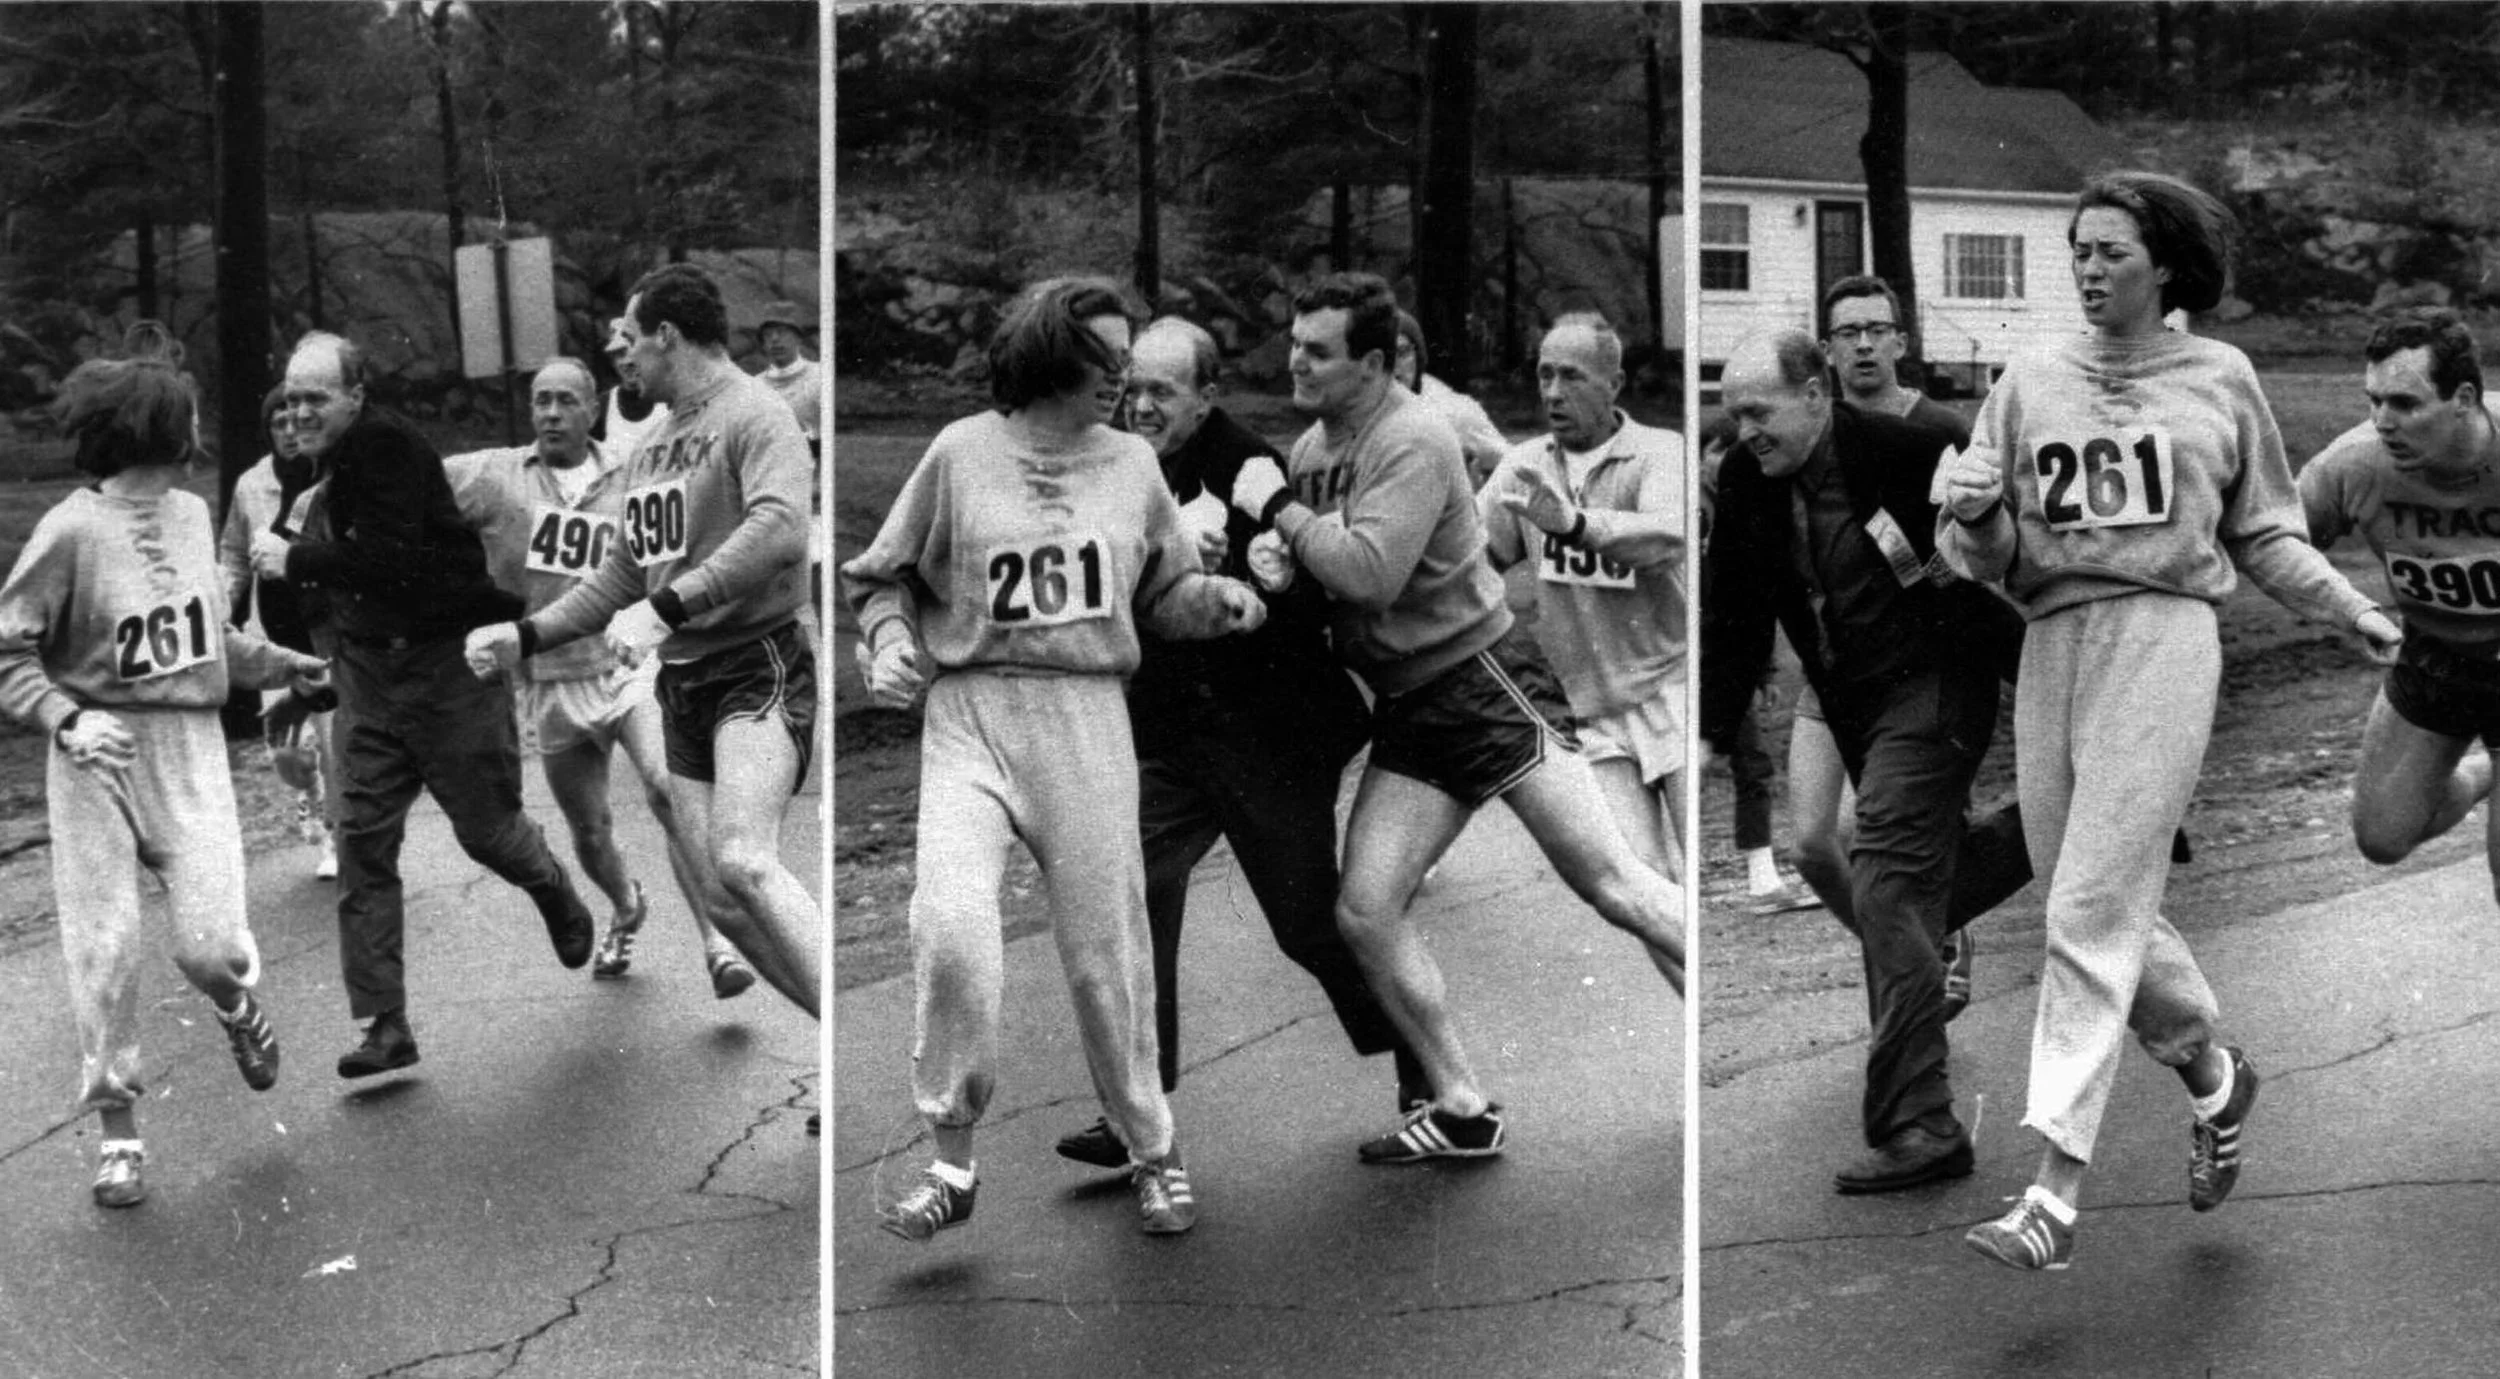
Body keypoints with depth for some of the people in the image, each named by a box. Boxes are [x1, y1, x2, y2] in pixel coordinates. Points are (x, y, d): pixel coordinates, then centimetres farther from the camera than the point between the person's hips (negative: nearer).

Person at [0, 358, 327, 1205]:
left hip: (190, 749, 4)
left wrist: (282, 666, 29)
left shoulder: (190, 513, 7)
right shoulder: (72, 530, -11)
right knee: (104, 950, -1)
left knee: (212, 944, -7)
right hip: (100, 755, -4)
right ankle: (118, 1132, 14)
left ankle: (239, 1007, 29)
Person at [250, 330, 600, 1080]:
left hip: (451, 662, -7)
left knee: (486, 829, 5)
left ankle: (554, 889, 42)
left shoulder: (388, 448, -17)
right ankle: (384, 1026, -1)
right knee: (363, 844, -3)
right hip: (368, 669, 7)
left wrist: (295, 559, -21)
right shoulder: (329, 467, 10)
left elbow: (391, 558, -26)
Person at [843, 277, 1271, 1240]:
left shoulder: (1131, 463, 11)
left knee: (1106, 951, 5)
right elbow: (882, 577, 11)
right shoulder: (961, 454, 3)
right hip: (971, 715, -2)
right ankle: (952, 1163, -7)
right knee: (950, 926, -21)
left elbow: (1163, 592, 19)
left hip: (1088, 721, 2)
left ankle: (1152, 1151, 25)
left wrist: (1218, 600, -1)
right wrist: (890, 644, -7)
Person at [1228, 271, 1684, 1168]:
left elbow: (1370, 573, -27)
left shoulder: (1412, 442, -16)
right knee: (1364, 911, -3)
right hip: (1408, 713, 8)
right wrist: (1272, 554, 0)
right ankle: (1463, 1111, 7)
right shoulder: (1312, 445, 11)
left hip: (1481, 681, -8)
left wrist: (1277, 507, -16)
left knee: (1610, 883, -10)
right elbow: (1313, 565, 22)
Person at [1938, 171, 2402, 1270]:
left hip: (2163, 635, -4)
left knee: (2093, 911, -13)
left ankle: (2054, 1193, -15)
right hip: (2052, 638, 4)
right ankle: (2213, 1077, 36)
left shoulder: (2219, 377, 10)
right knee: (2106, 908, 8)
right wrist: (1977, 519, -12)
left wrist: (2353, 612, 8)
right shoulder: (2030, 381, 13)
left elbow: (2264, 533, 18)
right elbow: (1987, 554, 10)